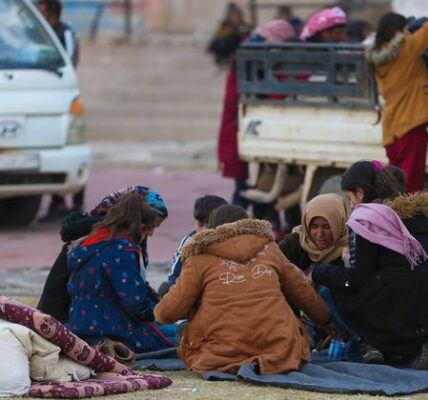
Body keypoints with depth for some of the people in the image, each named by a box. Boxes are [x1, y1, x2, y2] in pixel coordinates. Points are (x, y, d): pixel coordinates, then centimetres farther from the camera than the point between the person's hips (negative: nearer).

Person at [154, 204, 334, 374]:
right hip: (279, 349, 2)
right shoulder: (268, 249, 16)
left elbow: (169, 313, 6)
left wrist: (159, 311, 30)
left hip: (224, 356, -2)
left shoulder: (200, 261, 7)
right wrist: (327, 320, 44)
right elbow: (302, 291, 26)